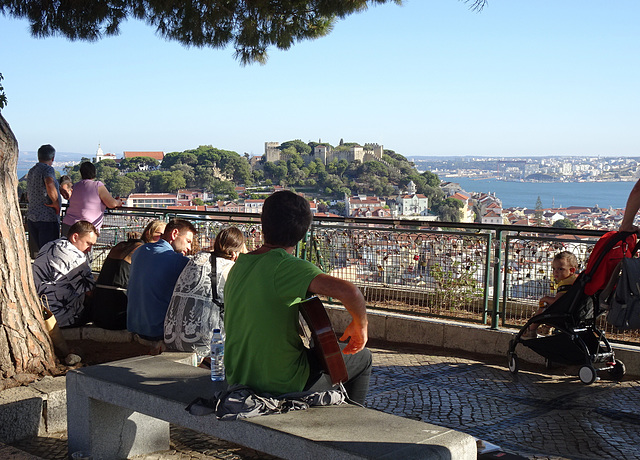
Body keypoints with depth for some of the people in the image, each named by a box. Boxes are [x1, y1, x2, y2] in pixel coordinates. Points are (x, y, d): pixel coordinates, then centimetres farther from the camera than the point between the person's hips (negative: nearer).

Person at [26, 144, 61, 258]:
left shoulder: (31, 171, 17)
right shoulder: (48, 169, -10)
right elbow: (50, 185, -32)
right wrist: (56, 203, -20)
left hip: (31, 217, 8)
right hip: (47, 218, -8)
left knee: (39, 251, 12)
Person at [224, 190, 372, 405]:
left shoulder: (238, 265, 1)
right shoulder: (284, 266, -22)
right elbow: (348, 291, -35)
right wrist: (360, 327, -15)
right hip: (281, 383, -7)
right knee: (361, 357, 16)